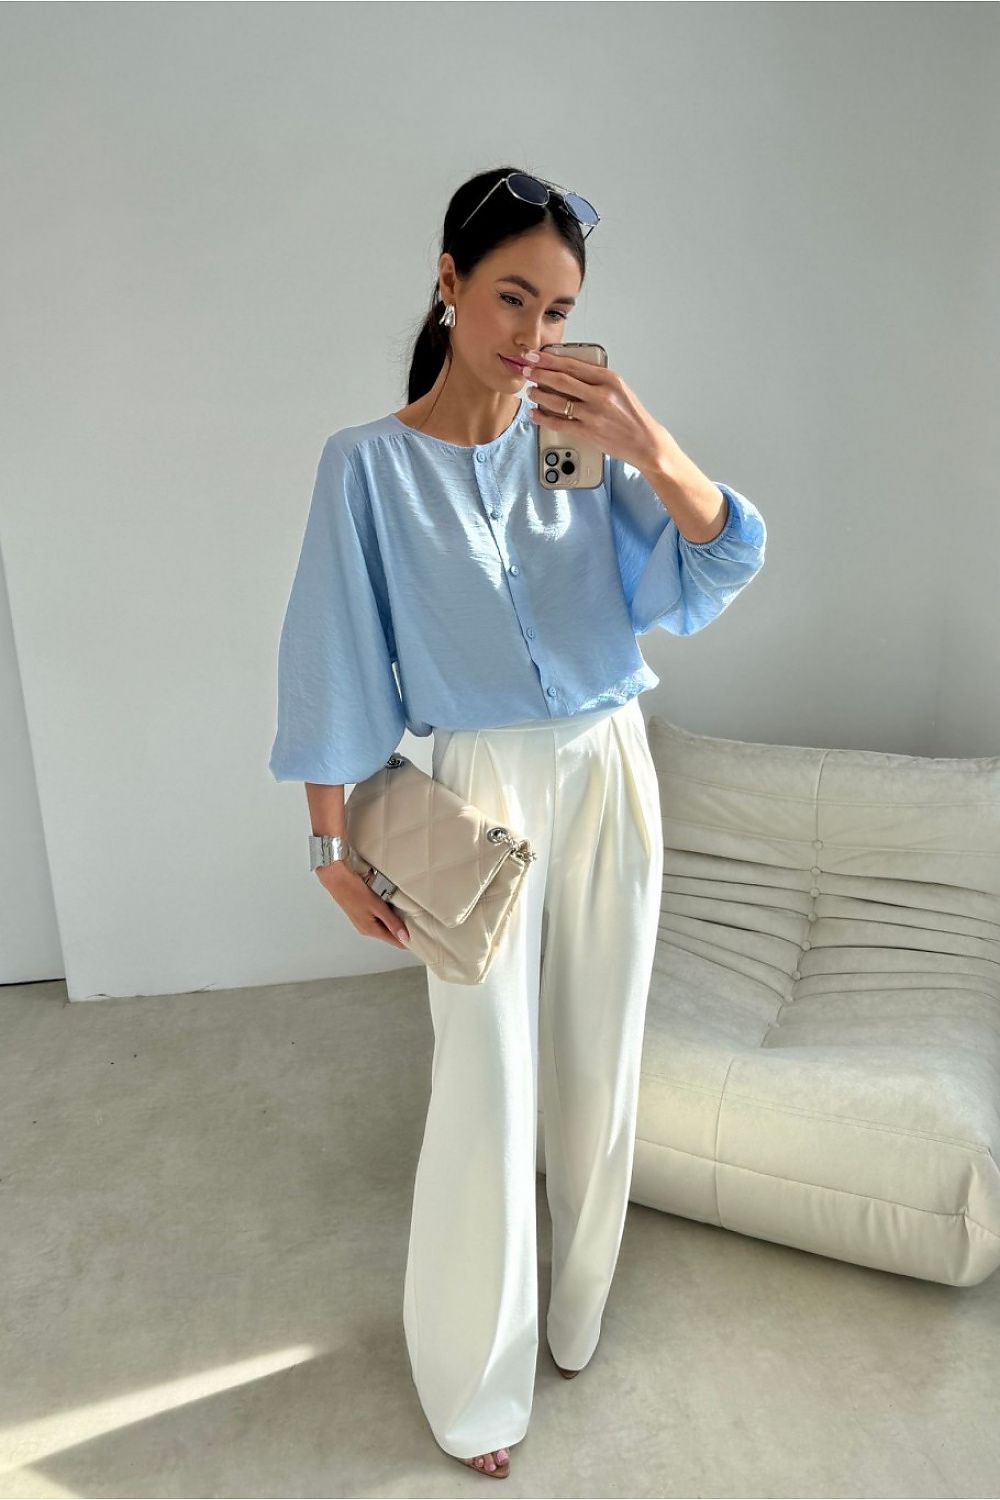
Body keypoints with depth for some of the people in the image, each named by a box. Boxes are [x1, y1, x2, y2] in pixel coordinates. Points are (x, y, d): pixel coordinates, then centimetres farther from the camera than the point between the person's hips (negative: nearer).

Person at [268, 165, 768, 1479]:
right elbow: (337, 667, -6)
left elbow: (725, 563, -7)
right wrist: (336, 842, -6)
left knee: (598, 1058, 14)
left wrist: (650, 450, -25)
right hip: (485, 782, -3)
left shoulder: (583, 441, 2)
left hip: (610, 772, 4)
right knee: (486, 1085, 2)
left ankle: (574, 1309, 42)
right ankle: (473, 1379, 30)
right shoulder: (370, 462, -6)